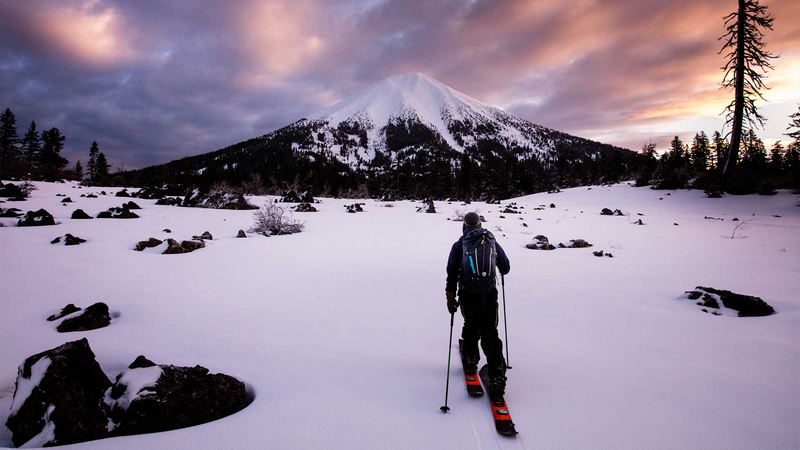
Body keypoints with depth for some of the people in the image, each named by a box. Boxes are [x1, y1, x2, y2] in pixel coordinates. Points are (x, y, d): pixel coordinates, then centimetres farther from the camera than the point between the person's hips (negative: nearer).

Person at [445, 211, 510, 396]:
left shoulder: (459, 245, 1)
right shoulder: (492, 242, 7)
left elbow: (452, 273, -3)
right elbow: (506, 268, 15)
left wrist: (450, 297, 1)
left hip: (468, 295, 0)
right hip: (489, 294, 0)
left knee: (471, 327, 24)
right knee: (490, 333, 3)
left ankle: (470, 362, 31)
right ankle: (497, 375, -8)